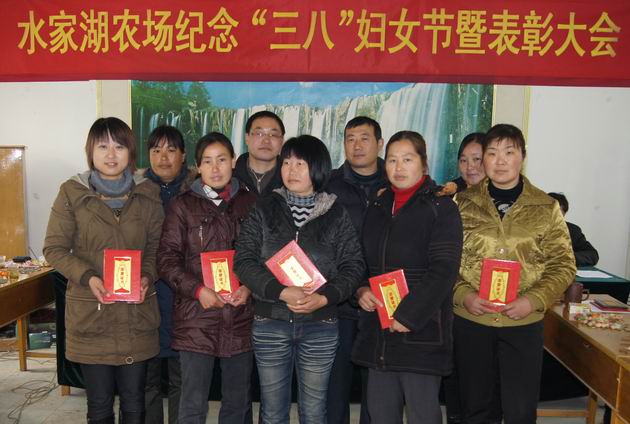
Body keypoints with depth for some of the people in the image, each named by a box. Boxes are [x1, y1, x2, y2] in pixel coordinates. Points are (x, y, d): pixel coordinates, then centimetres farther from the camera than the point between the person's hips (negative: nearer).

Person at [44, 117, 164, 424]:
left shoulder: (148, 194, 5)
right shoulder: (72, 193, -1)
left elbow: (157, 246, 9)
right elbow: (54, 248, -1)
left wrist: (148, 276, -10)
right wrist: (87, 277, -16)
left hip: (137, 312, 2)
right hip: (90, 311, -1)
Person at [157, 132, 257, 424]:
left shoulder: (250, 203, 6)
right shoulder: (183, 206, 2)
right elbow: (167, 258, -2)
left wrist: (250, 286, -7)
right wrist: (197, 290, -15)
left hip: (241, 318, 2)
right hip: (196, 318, -2)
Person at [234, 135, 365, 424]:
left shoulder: (336, 214, 2)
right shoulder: (264, 210, 2)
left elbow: (353, 266, -1)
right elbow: (243, 261, -5)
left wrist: (325, 297, -18)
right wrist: (282, 292, -18)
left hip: (320, 326, 0)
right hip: (270, 324, 1)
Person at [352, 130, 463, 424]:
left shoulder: (442, 208, -4)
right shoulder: (377, 208, 14)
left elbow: (444, 270, -13)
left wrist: (407, 316, -17)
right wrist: (360, 290, -1)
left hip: (421, 332, -5)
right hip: (377, 331, 5)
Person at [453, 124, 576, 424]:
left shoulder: (546, 208, 1)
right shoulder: (462, 203, 1)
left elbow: (563, 264, 1)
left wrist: (533, 300, -13)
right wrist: (463, 295, -13)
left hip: (524, 323, 0)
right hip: (469, 320, 1)